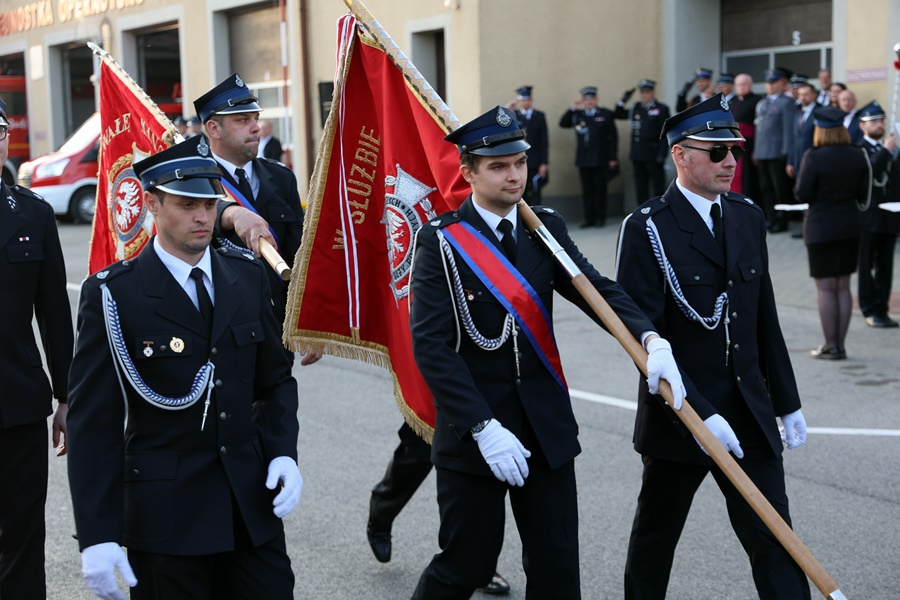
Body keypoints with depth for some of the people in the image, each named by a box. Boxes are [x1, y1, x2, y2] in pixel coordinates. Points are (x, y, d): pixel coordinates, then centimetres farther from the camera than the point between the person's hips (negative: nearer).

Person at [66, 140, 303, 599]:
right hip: (164, 516, -4)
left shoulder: (247, 276, 6)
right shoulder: (112, 294, -8)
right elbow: (92, 420, -9)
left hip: (252, 504, 4)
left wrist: (283, 453, -3)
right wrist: (96, 536, -13)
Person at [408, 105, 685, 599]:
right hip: (472, 431, -4)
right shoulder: (441, 242, -9)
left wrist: (651, 339, -26)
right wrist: (483, 428, -22)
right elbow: (431, 346, -15)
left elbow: (596, 289, -6)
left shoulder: (546, 228, 5)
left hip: (547, 427, 4)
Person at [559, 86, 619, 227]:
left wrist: (613, 158, -4)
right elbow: (562, 123, 4)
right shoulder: (577, 115, 13)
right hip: (583, 161, 3)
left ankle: (601, 217, 9)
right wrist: (572, 109, -5)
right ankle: (589, 218, 8)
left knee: (600, 189, 1)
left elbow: (613, 137, 3)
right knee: (587, 190, 3)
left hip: (600, 160, -2)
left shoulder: (606, 114, 5)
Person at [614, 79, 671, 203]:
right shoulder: (635, 108, 13)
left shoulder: (661, 109, -2)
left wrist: (661, 155, -15)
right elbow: (618, 115, 19)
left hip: (653, 157, -6)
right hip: (638, 156, 6)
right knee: (641, 190, 9)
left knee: (658, 188, -2)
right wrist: (624, 100, 4)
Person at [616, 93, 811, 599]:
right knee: (655, 538, 15)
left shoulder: (749, 217, 6)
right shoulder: (646, 229, -13)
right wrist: (698, 413, -23)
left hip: (750, 413, 5)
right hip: (680, 414, -4)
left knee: (774, 539, 4)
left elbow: (766, 319, 12)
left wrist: (787, 402, 14)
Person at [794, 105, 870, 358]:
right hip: (850, 227, 5)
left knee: (825, 289, 2)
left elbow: (802, 194, -14)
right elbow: (863, 195, 5)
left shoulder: (814, 158, -16)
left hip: (820, 228, -5)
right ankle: (840, 344, 15)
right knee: (843, 287, 11)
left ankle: (830, 346, 5)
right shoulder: (858, 156, 0)